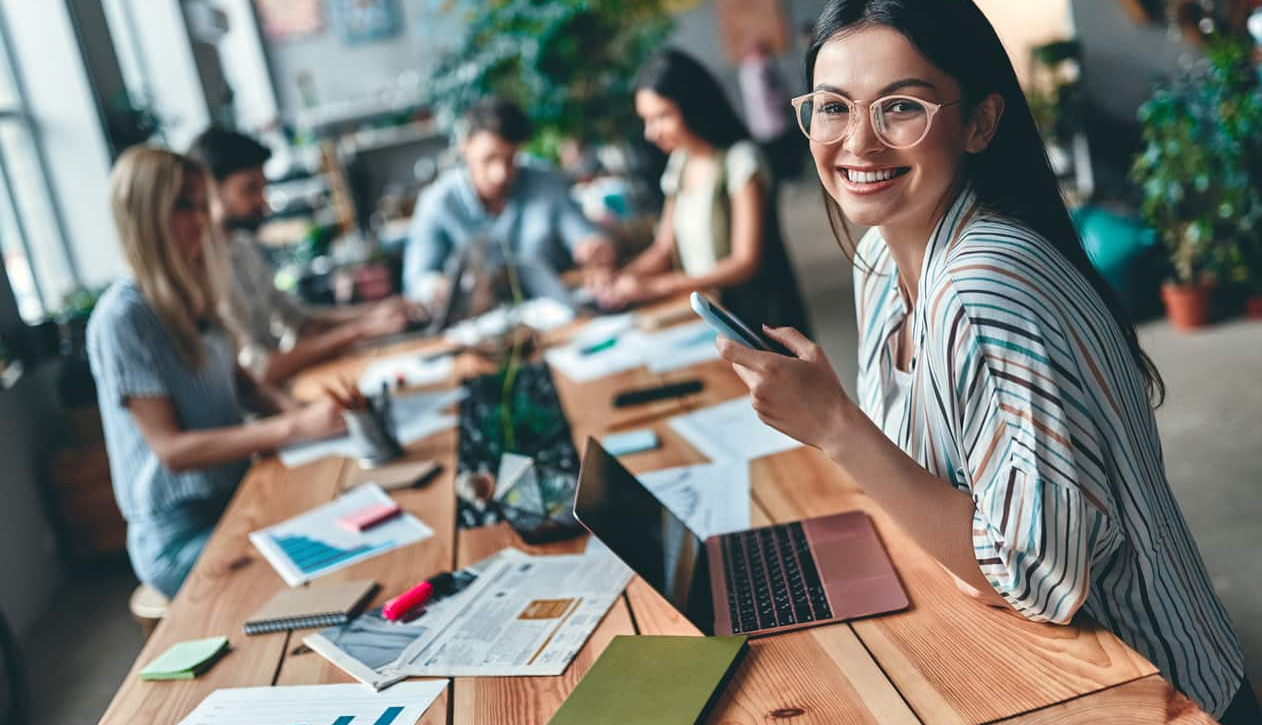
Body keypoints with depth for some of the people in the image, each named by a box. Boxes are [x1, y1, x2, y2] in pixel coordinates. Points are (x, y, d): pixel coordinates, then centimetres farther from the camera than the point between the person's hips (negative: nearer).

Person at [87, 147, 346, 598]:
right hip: (182, 538, -7)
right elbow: (171, 449, -20)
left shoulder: (191, 296, 6)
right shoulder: (122, 318, -17)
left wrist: (297, 409, -8)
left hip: (234, 497, 7)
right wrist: (293, 427, -28)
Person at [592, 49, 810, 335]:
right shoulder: (679, 163, 10)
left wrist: (657, 286, -20)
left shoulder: (739, 159, -10)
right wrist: (622, 278, -6)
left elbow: (745, 263, -14)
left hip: (755, 315, -5)